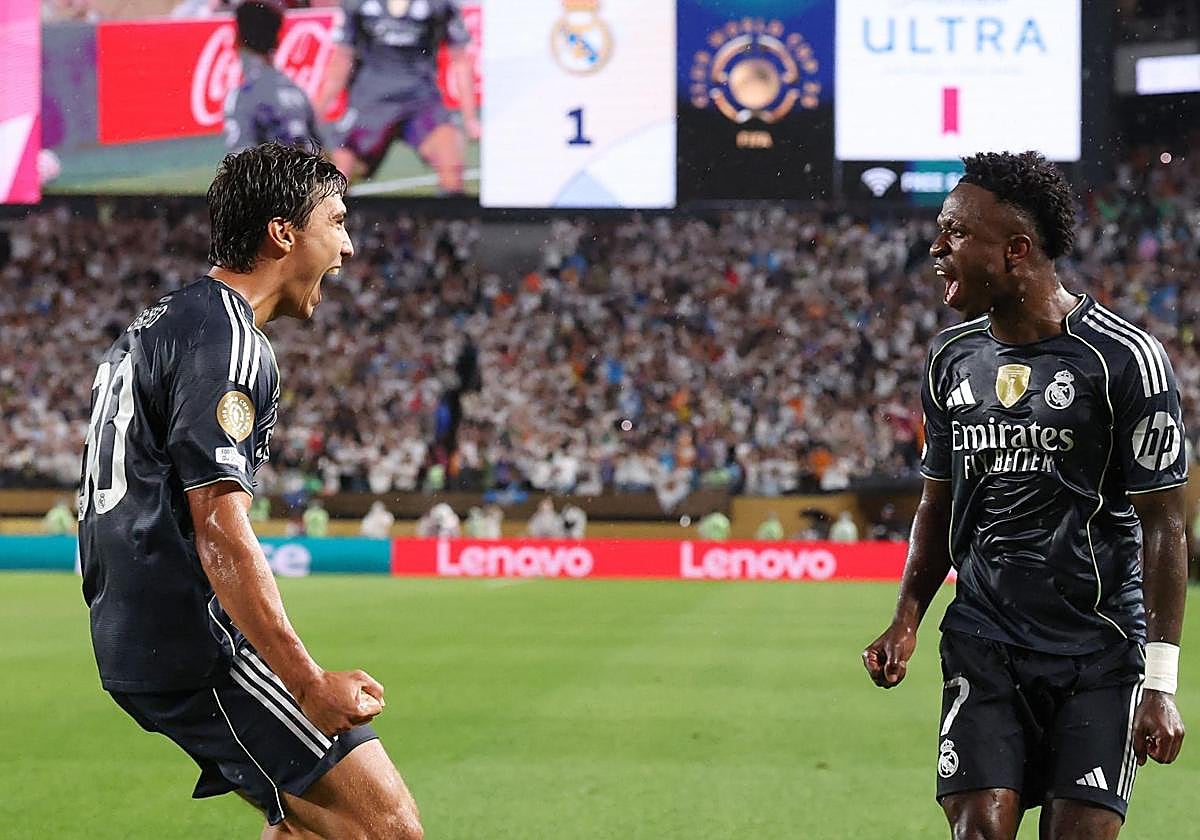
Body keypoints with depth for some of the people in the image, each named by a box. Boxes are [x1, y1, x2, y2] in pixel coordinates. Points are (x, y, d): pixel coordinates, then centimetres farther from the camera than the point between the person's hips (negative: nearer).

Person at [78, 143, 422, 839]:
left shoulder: (159, 324, 20)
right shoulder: (228, 340, -13)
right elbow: (221, 532, -22)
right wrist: (309, 683, -24)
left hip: (134, 641, 10)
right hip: (200, 645, -10)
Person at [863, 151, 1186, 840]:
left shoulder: (1125, 358, -9)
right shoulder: (952, 358, 9)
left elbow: (1162, 526, -8)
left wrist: (1161, 684, -12)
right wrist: (905, 622, 6)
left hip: (1100, 651, -4)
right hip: (983, 643, 4)